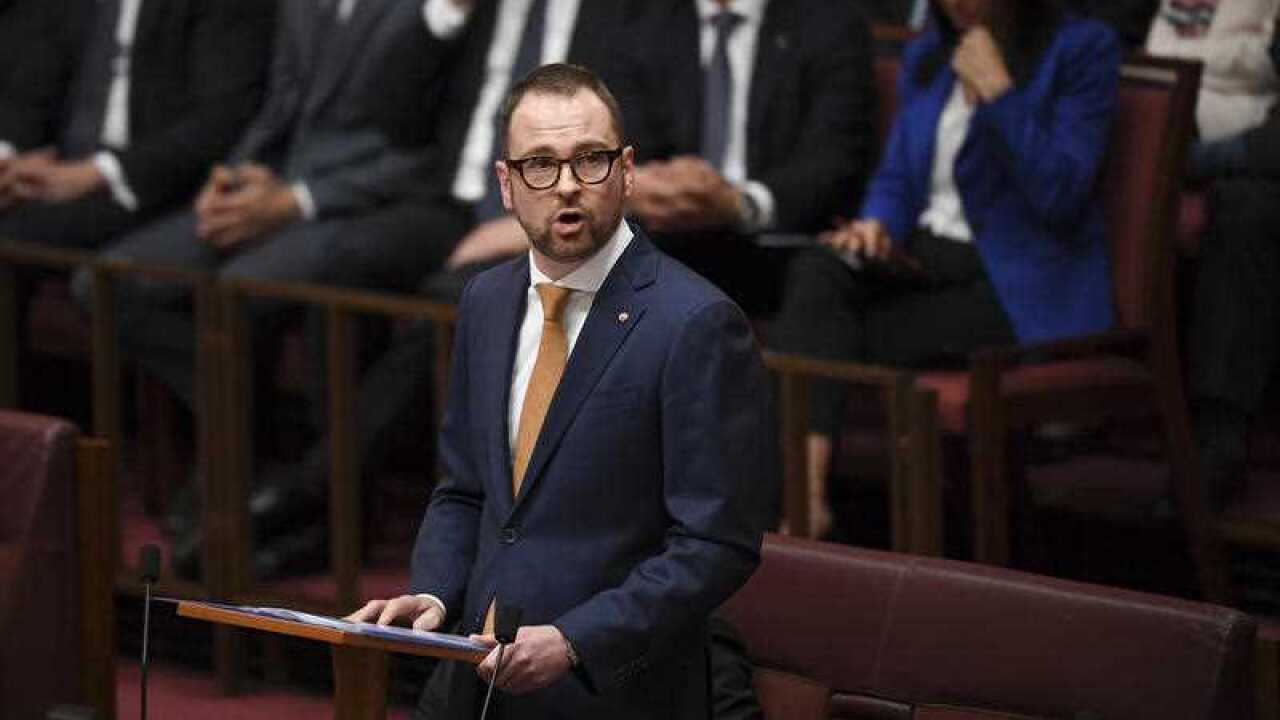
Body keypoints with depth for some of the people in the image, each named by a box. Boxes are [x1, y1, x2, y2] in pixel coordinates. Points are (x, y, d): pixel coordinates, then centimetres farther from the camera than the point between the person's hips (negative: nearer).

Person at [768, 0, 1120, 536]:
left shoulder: (1081, 49, -3)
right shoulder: (925, 56, 16)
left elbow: (1061, 196, -13)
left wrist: (996, 90, -17)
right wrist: (875, 225, -4)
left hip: (1026, 288, -6)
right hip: (924, 263, 6)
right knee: (815, 272, -27)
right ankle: (803, 498, -38)